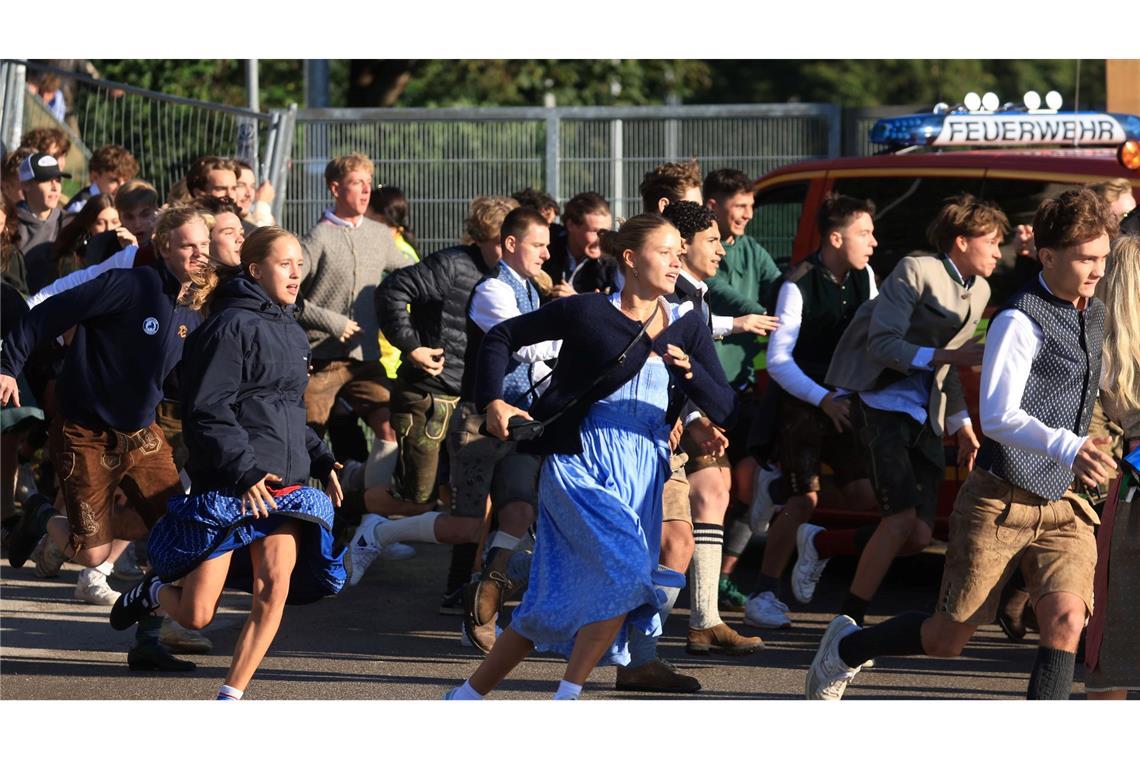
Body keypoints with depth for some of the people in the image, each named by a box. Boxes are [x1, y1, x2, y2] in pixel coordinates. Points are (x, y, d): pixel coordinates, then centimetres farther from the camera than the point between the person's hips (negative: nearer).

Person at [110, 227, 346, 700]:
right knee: (195, 615, -2)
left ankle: (230, 698, -2)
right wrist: (245, 472, -20)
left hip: (283, 486, 7)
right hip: (226, 488, -7)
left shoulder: (292, 333, 17)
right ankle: (154, 592, 33)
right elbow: (207, 411, -16)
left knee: (274, 590, -11)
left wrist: (322, 462, 15)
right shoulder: (232, 325, -11)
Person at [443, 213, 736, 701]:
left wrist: (690, 371, -18)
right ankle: (565, 701, -13)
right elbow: (501, 337, 2)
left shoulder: (687, 328, 5)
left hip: (642, 476, 5)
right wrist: (493, 402, -9)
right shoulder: (588, 312, -7)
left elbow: (725, 410, -1)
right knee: (625, 572, -24)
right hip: (579, 465, -5)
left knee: (554, 605, 5)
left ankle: (469, 695, 16)